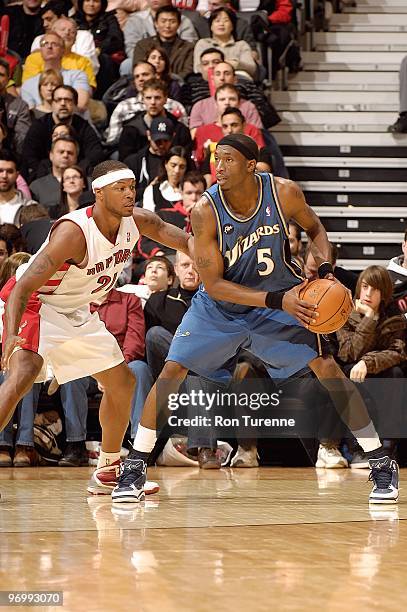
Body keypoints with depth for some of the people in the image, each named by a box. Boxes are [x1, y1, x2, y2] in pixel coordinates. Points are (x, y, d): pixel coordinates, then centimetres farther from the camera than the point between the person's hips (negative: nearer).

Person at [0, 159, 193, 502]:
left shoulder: (137, 221, -11)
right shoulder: (74, 232, -32)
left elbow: (184, 240, 6)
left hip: (78, 313, 8)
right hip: (37, 306, -8)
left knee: (122, 382, 12)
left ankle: (107, 473, 27)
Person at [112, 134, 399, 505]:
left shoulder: (284, 193, -20)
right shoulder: (205, 212, -24)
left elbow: (314, 228, 3)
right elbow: (213, 284, -22)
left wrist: (326, 269, -16)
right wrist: (276, 300, -32)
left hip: (281, 297, 0)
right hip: (221, 304, 0)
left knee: (326, 367, -11)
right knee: (172, 370, -12)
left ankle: (381, 463, 0)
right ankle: (135, 467, 1)